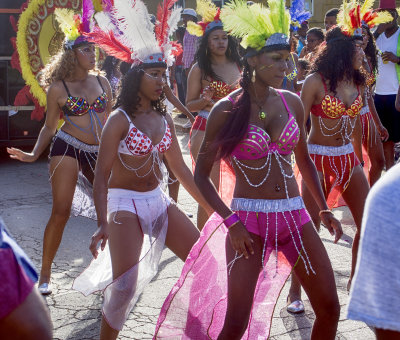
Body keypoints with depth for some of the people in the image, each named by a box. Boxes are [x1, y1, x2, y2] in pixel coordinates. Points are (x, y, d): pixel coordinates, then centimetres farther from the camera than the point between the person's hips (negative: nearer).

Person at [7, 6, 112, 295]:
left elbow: (110, 120, 17)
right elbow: (49, 127, 2)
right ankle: (45, 274, 2)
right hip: (68, 149, -4)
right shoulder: (58, 88, -3)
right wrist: (34, 154, -9)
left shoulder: (102, 82, 8)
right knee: (61, 212, -10)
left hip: (99, 152, 5)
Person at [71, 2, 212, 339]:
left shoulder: (164, 119, 6)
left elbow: (180, 169, 13)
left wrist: (211, 208, 14)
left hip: (158, 200, 7)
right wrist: (102, 224, -24)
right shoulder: (120, 120, -12)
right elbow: (102, 175, -14)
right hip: (124, 203, -7)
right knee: (125, 286, -15)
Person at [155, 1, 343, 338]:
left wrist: (324, 209, 11)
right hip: (250, 220, -4)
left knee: (329, 310, 6)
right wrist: (231, 222, -13)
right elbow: (201, 174, -4)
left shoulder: (291, 102, 4)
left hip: (295, 216, 5)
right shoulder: (227, 109, -8)